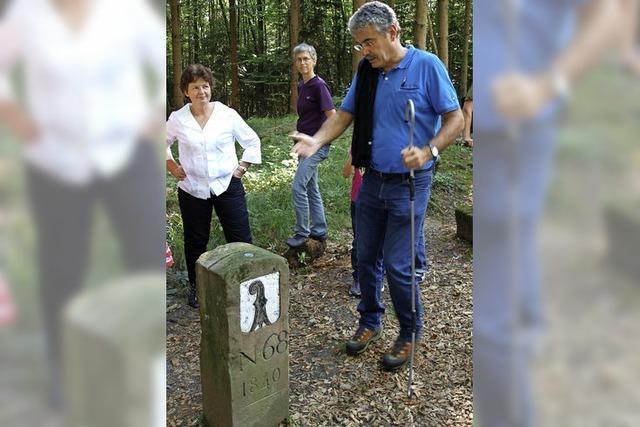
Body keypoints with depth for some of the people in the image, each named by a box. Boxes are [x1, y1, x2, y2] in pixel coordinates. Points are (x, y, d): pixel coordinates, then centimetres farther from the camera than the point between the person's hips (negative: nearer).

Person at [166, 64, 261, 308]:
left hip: (227, 186, -1)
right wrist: (172, 167, 5)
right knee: (195, 241, 12)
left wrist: (242, 168, 0)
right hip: (192, 189, 1)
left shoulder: (228, 115, -5)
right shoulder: (177, 119, -3)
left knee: (240, 238, 1)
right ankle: (196, 286, 30)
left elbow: (252, 141, 6)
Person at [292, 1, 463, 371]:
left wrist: (429, 151, -26)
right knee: (366, 257, 13)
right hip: (372, 181, 6)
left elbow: (455, 118, -10)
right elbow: (345, 114, 7)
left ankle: (410, 333, 21)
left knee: (398, 265, -2)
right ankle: (370, 322, 35)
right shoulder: (367, 72, 6)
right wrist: (317, 140, -12)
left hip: (410, 184, -5)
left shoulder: (427, 66, -10)